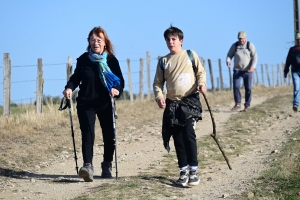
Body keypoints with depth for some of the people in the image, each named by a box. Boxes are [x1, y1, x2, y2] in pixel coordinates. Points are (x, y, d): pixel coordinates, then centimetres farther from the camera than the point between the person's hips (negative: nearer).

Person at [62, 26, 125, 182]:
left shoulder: (111, 60, -4)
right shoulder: (83, 59, -1)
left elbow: (120, 81, -3)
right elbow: (76, 77, 9)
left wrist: (117, 90, -24)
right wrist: (69, 88, -11)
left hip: (105, 104, 1)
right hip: (85, 103, 0)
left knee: (108, 135, 10)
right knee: (87, 133, -14)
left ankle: (107, 166, 27)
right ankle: (87, 165, -23)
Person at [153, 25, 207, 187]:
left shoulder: (191, 55, 4)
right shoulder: (163, 61, 9)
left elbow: (201, 72, 8)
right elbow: (158, 82, 10)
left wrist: (202, 83, -13)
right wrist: (159, 96, -8)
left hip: (191, 100, -3)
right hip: (172, 104, 3)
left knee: (188, 133, -14)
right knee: (178, 138, 4)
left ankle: (194, 170, -6)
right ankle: (183, 171, 13)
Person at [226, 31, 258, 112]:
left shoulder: (250, 45, 0)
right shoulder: (234, 46, 4)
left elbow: (255, 56, -4)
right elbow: (229, 55, 9)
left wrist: (253, 67, -19)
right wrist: (228, 61, -15)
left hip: (248, 71, -1)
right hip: (237, 70, 1)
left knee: (248, 88, -1)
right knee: (236, 86, -13)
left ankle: (247, 106, 8)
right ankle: (238, 104, -4)